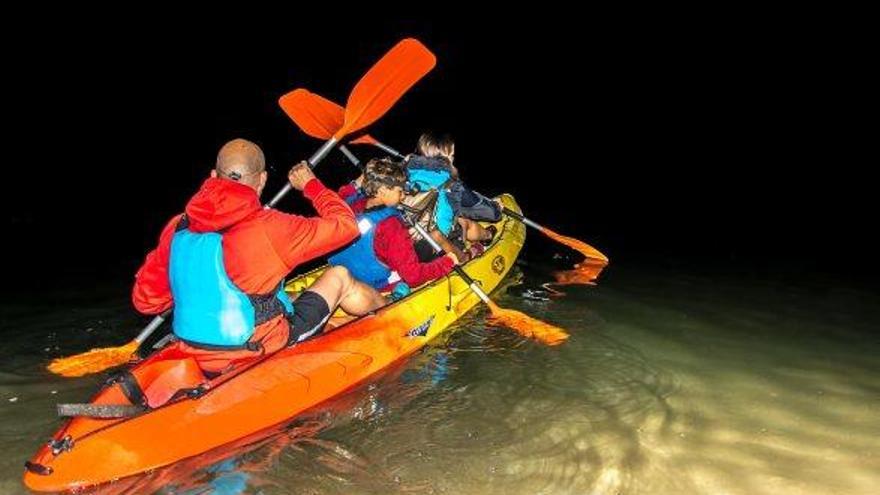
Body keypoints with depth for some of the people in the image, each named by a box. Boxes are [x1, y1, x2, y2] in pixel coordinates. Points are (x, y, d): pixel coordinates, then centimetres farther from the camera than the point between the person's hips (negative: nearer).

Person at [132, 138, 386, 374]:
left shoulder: (177, 228, -5)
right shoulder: (268, 229, -21)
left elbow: (145, 300, 3)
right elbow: (345, 225, -11)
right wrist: (311, 184, 5)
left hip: (206, 365, 6)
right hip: (264, 357, -6)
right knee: (339, 277, 11)